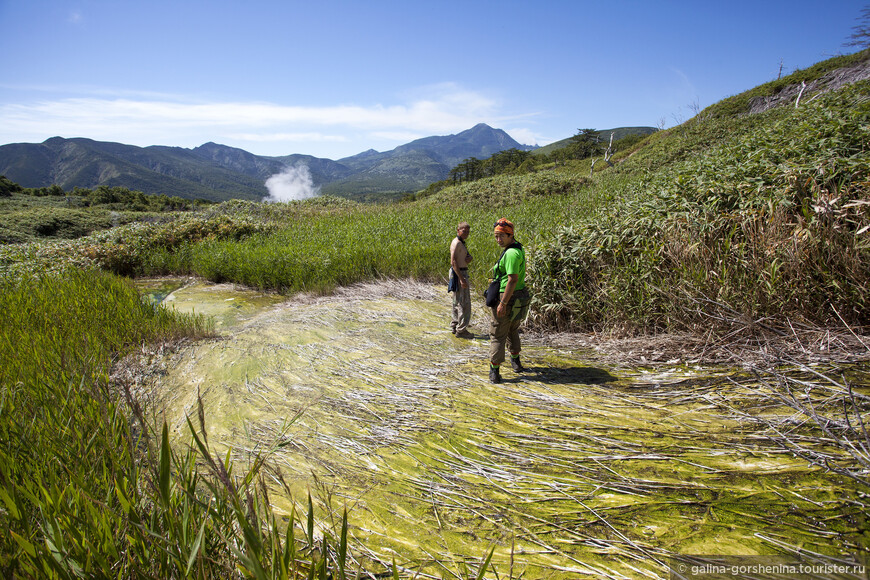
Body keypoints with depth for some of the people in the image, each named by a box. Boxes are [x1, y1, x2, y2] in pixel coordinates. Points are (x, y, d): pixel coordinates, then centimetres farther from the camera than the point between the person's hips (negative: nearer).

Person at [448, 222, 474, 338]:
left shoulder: (461, 243, 16)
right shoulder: (456, 243, -15)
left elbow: (468, 256, 18)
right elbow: (453, 262, -23)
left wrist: (469, 258, -8)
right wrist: (462, 279, -28)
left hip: (462, 273, 11)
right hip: (458, 273, -11)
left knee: (457, 302, 16)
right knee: (464, 303, -8)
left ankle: (454, 326, 24)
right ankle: (461, 330, -4)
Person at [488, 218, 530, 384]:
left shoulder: (511, 253, -21)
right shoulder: (519, 249, 11)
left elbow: (513, 280, -27)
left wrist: (503, 303, -26)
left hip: (508, 297, -10)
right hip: (520, 295, 10)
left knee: (497, 334, -2)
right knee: (512, 330, 26)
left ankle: (494, 371, 1)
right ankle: (515, 361, 39)